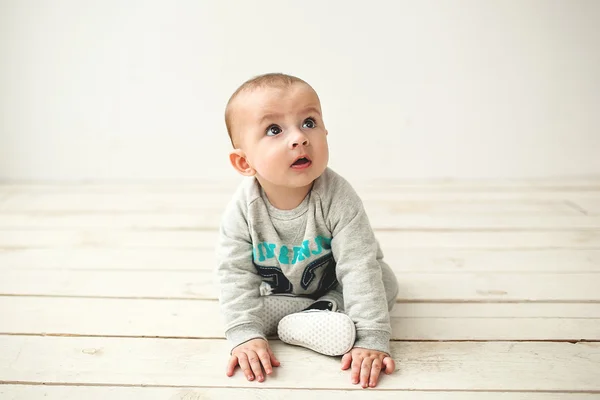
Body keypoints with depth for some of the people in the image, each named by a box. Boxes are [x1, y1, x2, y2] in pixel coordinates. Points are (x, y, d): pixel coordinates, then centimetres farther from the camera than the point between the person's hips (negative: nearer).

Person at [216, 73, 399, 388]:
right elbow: (235, 274, -24)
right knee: (234, 299, -21)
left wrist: (372, 339, -38)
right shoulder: (242, 210, -29)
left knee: (385, 282, -17)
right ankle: (324, 315, -20)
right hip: (274, 290, 1)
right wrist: (245, 335, -35)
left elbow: (359, 267, -34)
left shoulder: (337, 197, -33)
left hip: (331, 285, -1)